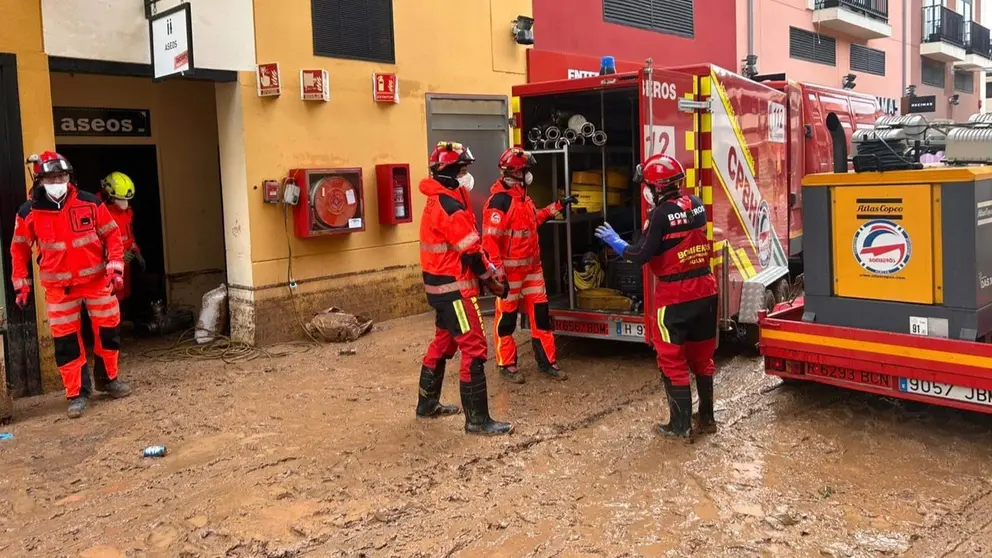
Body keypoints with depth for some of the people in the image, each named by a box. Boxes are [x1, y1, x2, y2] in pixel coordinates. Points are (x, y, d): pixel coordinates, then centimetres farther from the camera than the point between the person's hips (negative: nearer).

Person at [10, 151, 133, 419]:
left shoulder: (90, 203, -5)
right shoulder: (28, 213, -5)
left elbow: (112, 235, 2)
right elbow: (19, 249, 6)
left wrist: (115, 266, -7)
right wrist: (22, 284, 5)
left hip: (97, 280, 1)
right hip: (59, 288, -1)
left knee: (109, 331, 9)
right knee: (66, 341, 1)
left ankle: (108, 379, 30)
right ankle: (77, 393, 12)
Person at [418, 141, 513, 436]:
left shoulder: (435, 202, 13)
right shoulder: (451, 207, -19)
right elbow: (471, 254, -19)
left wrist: (487, 273, 14)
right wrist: (495, 280, -8)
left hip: (438, 286, 10)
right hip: (454, 288, -10)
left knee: (443, 343, 21)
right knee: (474, 349, -8)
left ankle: (427, 403, 32)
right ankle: (477, 420, -5)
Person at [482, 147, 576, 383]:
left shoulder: (522, 197, 12)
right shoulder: (500, 200, -19)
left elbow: (535, 219, 31)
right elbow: (490, 239, -24)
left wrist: (558, 206, 27)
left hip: (531, 266, 9)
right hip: (510, 270, -9)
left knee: (540, 313, 11)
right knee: (507, 316, 4)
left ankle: (546, 359, 20)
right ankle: (507, 364, 16)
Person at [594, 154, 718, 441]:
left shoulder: (661, 214, -16)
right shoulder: (697, 204, 5)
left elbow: (640, 256, -15)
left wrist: (614, 241, 1)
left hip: (675, 296, -7)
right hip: (705, 289, 7)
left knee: (672, 359, 4)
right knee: (702, 355, 17)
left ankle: (681, 425, 8)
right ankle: (706, 417, 26)